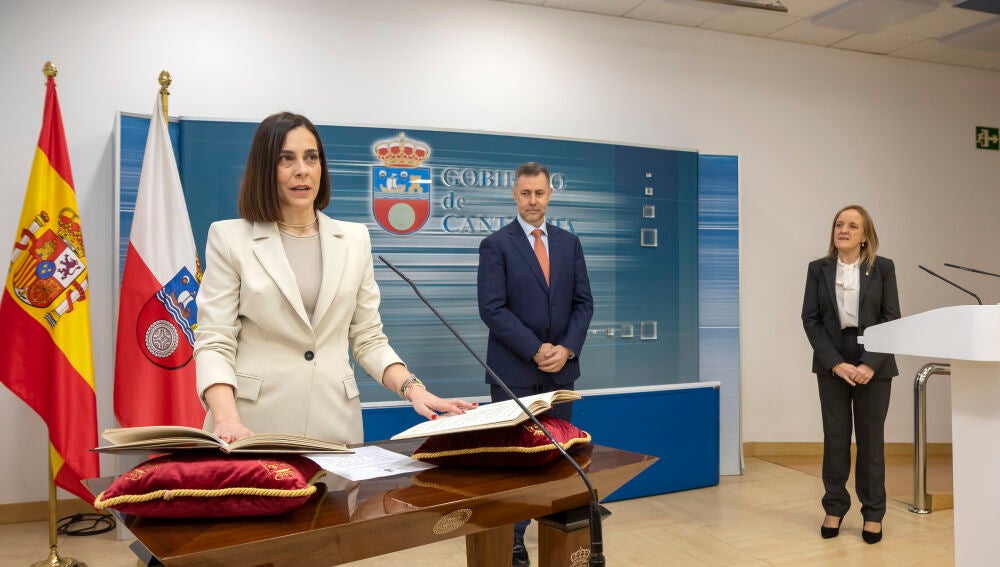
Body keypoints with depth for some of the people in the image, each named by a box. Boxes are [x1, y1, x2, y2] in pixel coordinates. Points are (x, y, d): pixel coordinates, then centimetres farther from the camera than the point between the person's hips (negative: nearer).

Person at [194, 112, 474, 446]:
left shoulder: (354, 239, 7)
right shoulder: (229, 238, 0)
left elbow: (368, 339, 8)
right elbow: (214, 343, -6)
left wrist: (413, 389, -8)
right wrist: (227, 419, -22)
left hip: (334, 422, 2)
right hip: (254, 422, -2)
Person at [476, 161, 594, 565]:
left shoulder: (569, 243, 10)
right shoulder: (495, 245, -4)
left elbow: (584, 302, 7)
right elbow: (492, 309, -12)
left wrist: (567, 348, -8)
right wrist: (535, 350, -16)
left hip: (561, 366, 4)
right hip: (514, 368, -4)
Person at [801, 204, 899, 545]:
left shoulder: (883, 268, 1)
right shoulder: (818, 269, 2)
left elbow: (892, 318, -4)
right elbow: (810, 319, -2)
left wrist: (870, 364, -15)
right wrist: (835, 363, -12)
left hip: (873, 364, 0)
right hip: (832, 364, 1)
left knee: (871, 439, 6)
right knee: (835, 437, 5)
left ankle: (873, 513, 16)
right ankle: (835, 508, 17)